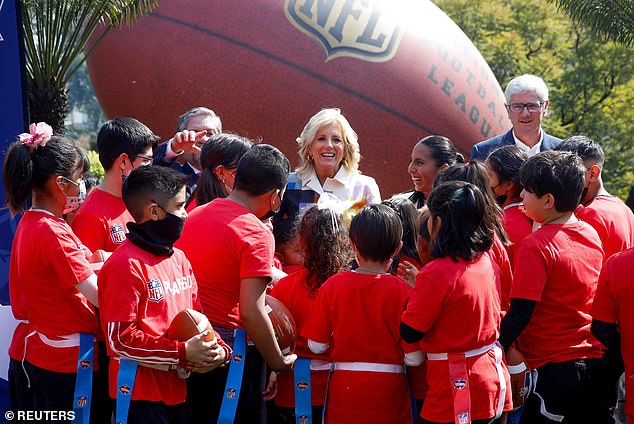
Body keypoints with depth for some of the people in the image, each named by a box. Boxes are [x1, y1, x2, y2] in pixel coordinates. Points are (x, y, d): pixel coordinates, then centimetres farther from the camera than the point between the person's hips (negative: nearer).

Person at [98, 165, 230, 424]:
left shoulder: (179, 259, 12)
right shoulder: (126, 266, -15)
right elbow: (119, 337, -18)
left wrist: (219, 349, -1)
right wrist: (182, 352, -17)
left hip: (178, 390, 8)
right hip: (141, 394, -8)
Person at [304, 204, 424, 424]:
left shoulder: (332, 286, -5)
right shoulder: (402, 291, -11)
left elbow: (316, 346, -1)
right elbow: (414, 358, -9)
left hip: (344, 386, 2)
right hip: (389, 389, -2)